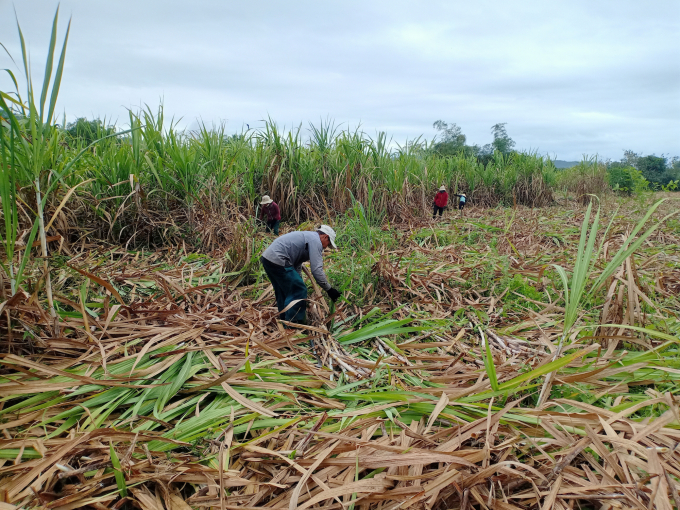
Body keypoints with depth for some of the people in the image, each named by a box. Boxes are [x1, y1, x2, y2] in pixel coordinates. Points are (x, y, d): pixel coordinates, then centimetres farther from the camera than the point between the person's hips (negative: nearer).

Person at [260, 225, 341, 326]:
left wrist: (298, 282, 33)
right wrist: (329, 289, -8)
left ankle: (284, 319, 38)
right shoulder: (315, 241, -6)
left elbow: (297, 265, 30)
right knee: (299, 291, -1)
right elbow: (317, 270, -14)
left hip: (267, 257, 11)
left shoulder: (307, 237, 25)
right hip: (277, 261, -11)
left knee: (282, 292, 25)